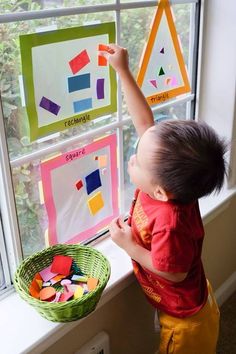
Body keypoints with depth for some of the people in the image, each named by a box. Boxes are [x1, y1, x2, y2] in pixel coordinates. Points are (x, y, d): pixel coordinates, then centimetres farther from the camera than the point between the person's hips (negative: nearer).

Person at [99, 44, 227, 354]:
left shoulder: (170, 223, -42)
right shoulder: (165, 181, -21)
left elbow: (174, 273, -27)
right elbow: (145, 122, -15)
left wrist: (129, 246, -23)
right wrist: (122, 70, -13)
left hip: (185, 320, -7)